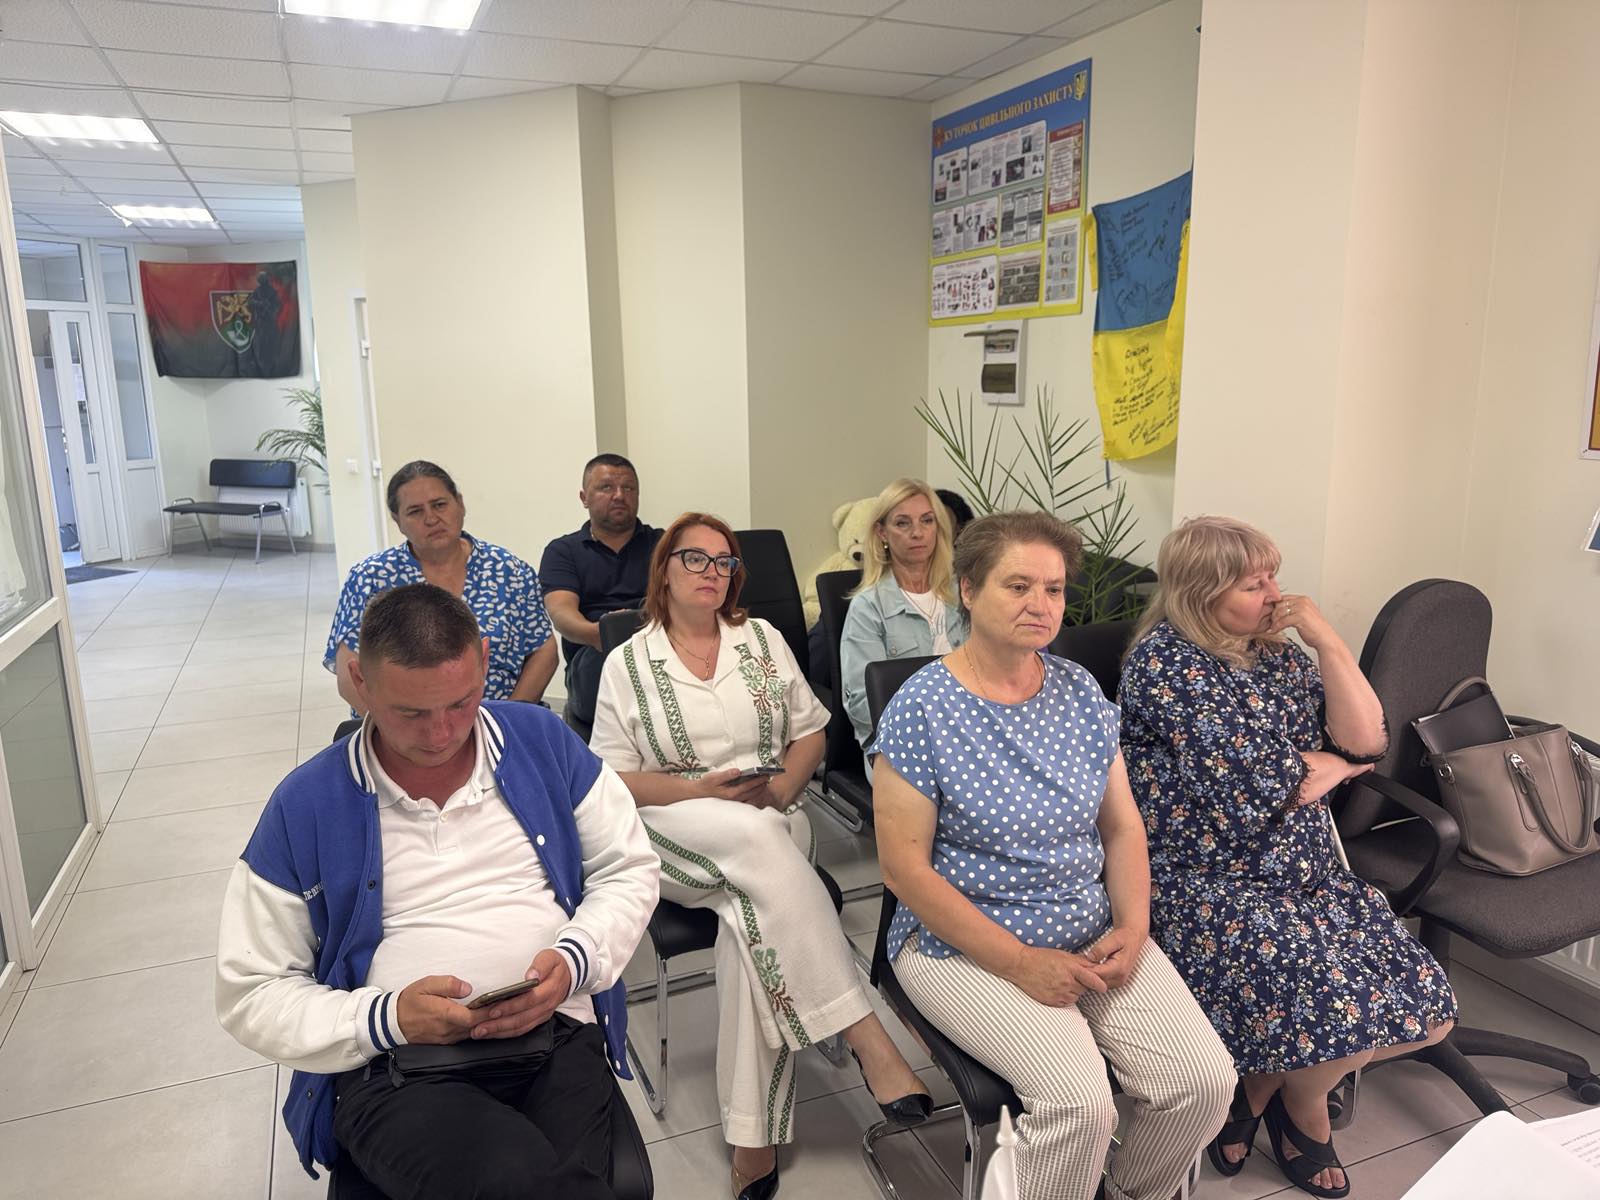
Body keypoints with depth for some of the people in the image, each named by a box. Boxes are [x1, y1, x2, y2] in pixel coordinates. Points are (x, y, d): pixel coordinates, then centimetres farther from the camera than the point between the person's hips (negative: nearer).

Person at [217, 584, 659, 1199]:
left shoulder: (543, 740, 6)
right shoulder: (304, 806, 1)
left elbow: (629, 868, 12)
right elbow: (250, 993, 5)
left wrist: (573, 962, -7)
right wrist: (388, 1019, -11)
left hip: (558, 1039, 3)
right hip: (394, 1072, -2)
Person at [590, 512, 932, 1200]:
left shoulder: (762, 640, 12)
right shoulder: (627, 665, 6)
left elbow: (810, 733, 13)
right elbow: (614, 781, 1)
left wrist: (782, 789, -8)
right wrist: (706, 790, -13)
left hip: (770, 820, 2)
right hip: (679, 833, -2)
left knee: (753, 918, -31)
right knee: (756, 836, -36)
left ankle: (755, 1140, -24)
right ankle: (867, 1037, -34)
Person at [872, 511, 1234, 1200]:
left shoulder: (1080, 690, 4)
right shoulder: (921, 710, -13)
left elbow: (1121, 825, 10)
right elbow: (904, 866, -14)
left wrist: (1132, 926, -6)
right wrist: (1019, 962, -16)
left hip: (1092, 933, 6)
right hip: (965, 943, -5)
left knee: (1204, 1079, -9)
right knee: (1079, 1099, -24)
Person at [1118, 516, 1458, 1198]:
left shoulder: (1276, 653, 9)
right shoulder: (1164, 662, -14)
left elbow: (1367, 741, 3)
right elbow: (1251, 781, -20)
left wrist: (1327, 641, -5)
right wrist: (1333, 765, -1)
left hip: (1305, 875, 8)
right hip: (1207, 885, -8)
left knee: (1425, 1004, -3)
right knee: (1337, 996, -21)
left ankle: (1258, 1087, 18)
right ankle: (1303, 1106, 16)